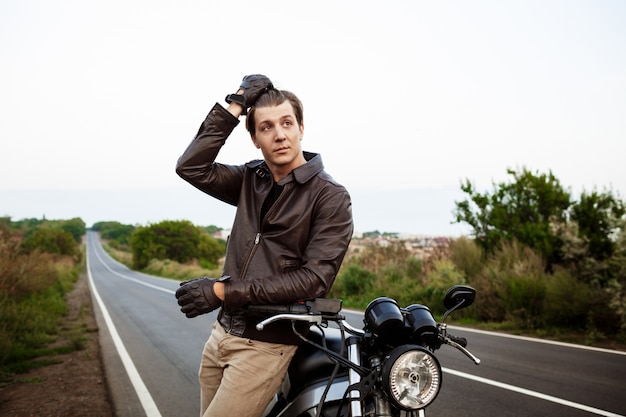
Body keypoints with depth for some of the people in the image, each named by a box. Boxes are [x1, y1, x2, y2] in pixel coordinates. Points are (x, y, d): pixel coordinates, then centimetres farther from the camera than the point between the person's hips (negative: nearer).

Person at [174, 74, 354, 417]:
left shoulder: (330, 196, -10)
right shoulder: (251, 179, 8)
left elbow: (314, 280, -19)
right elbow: (191, 167, -5)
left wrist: (224, 291, -21)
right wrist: (233, 106, -8)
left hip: (265, 345, -6)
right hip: (221, 333, 6)